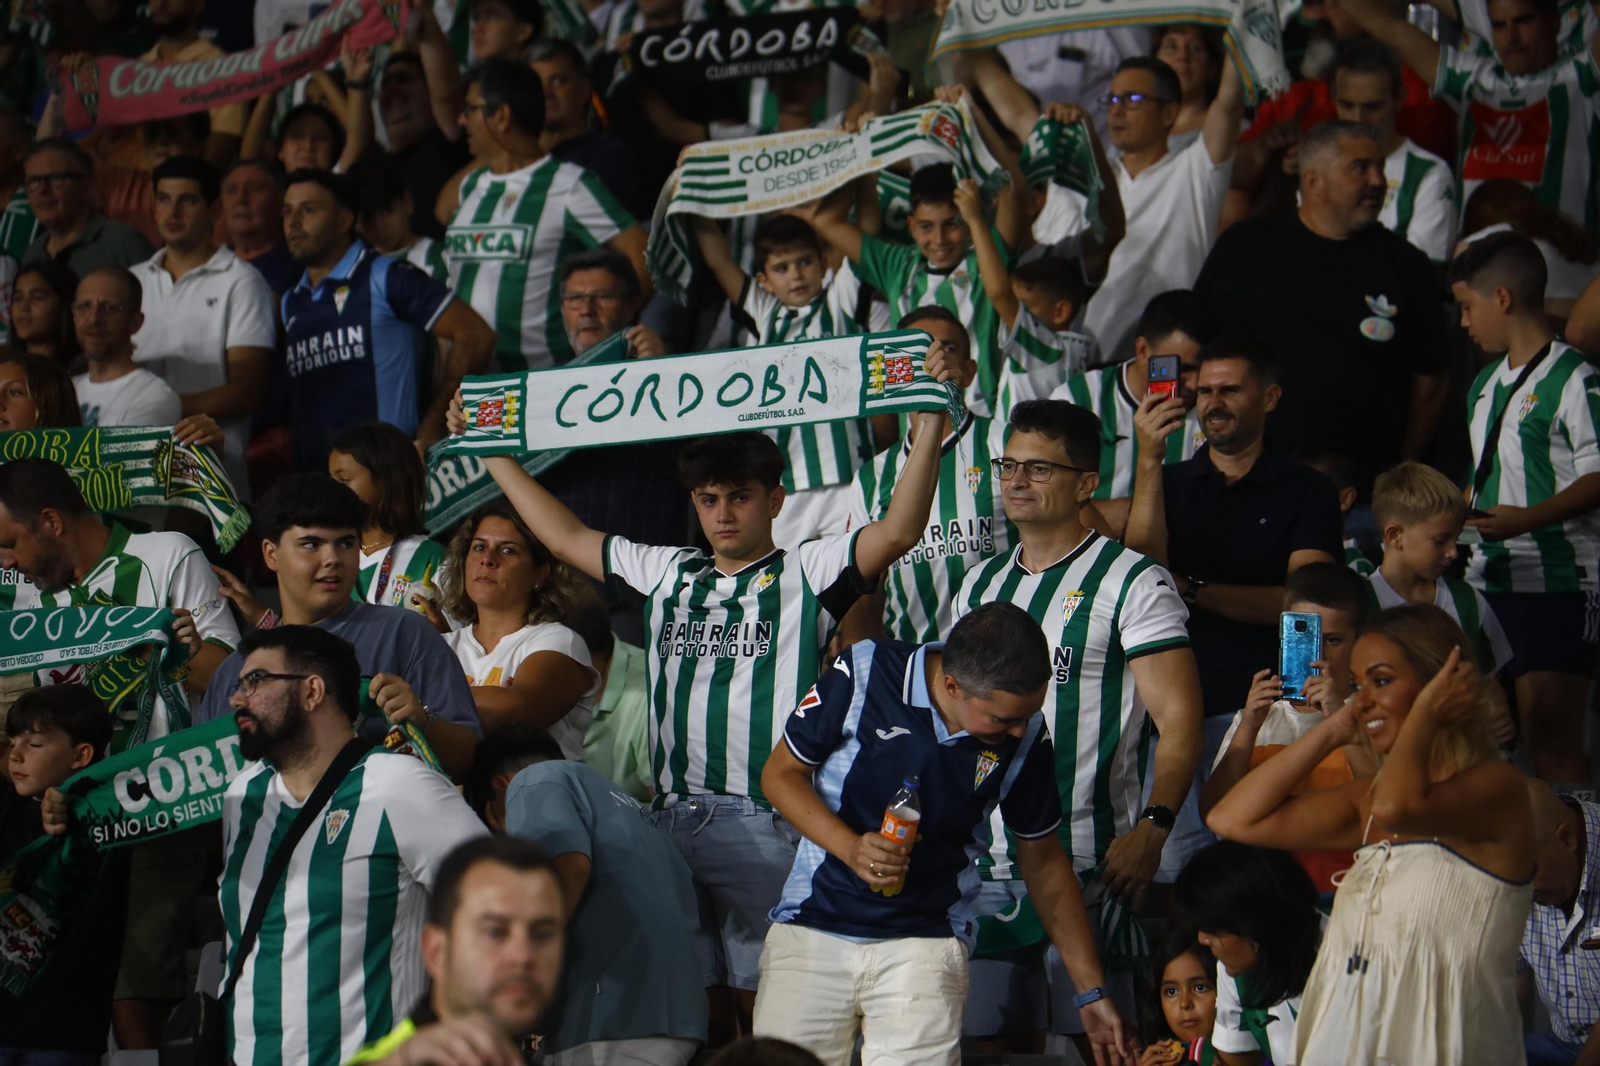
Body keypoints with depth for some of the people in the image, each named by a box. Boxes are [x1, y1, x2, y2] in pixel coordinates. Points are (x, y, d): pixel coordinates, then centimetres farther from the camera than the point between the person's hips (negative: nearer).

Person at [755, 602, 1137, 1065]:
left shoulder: (1026, 736, -3)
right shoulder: (864, 676, -10)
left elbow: (1044, 861, 9)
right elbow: (780, 773, 1)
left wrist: (1093, 993, 10)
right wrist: (850, 848, -17)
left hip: (927, 941, 0)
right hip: (813, 925, 0)